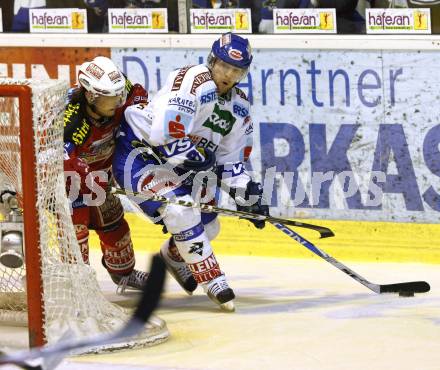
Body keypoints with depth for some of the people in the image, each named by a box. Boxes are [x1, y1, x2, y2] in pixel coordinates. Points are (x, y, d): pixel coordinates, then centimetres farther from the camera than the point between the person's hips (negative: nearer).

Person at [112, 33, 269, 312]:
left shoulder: (239, 106, 3)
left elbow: (231, 159, 8)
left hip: (181, 164, 9)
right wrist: (197, 156, -22)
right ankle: (213, 281, -15)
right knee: (182, 212, -25)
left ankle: (174, 255, 44)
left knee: (208, 226, 12)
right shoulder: (191, 81, -25)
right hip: (139, 153, -9)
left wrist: (248, 195, -4)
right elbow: (163, 135, -32)